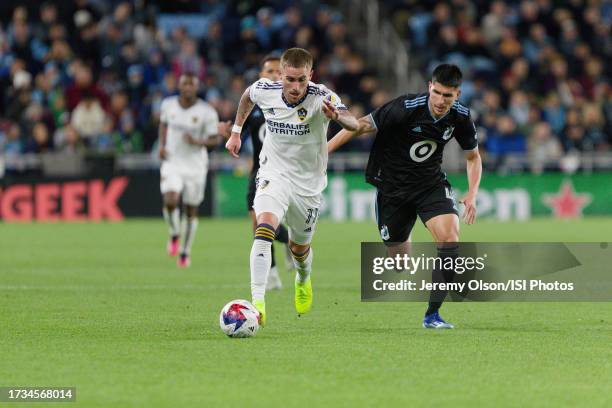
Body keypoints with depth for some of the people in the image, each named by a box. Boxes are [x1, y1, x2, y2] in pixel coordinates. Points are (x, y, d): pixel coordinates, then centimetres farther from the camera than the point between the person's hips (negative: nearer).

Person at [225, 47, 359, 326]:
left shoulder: (321, 98, -24)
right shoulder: (265, 91, -14)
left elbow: (353, 124, -42)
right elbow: (247, 95, 13)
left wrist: (338, 117, -63)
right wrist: (236, 131, 14)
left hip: (308, 183, 0)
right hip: (273, 175, 0)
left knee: (299, 248, 17)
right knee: (264, 229, -27)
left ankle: (303, 281, 53)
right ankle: (258, 302, -32)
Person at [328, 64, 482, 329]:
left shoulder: (460, 118, -11)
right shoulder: (406, 108, -24)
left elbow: (473, 157, 7)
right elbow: (361, 126, -15)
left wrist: (472, 194, -6)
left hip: (431, 183, 2)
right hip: (393, 185, -2)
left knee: (450, 236, -23)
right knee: (398, 255, 6)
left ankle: (432, 314, -16)